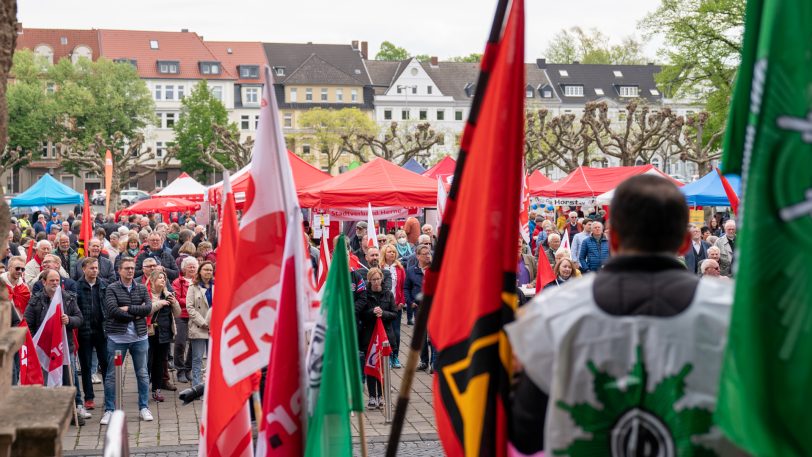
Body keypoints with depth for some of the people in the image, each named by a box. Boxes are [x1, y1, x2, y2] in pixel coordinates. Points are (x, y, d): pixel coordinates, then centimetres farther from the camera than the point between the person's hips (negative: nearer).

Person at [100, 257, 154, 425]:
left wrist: (129, 308, -14)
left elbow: (148, 308, -8)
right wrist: (137, 314, -12)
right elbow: (113, 311, -17)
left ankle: (143, 407, 21)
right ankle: (109, 410, 14)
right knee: (112, 375, 4)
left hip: (139, 337, 3)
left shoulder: (142, 288, 7)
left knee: (142, 374, 10)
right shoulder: (112, 289, -3)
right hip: (117, 337, -3)